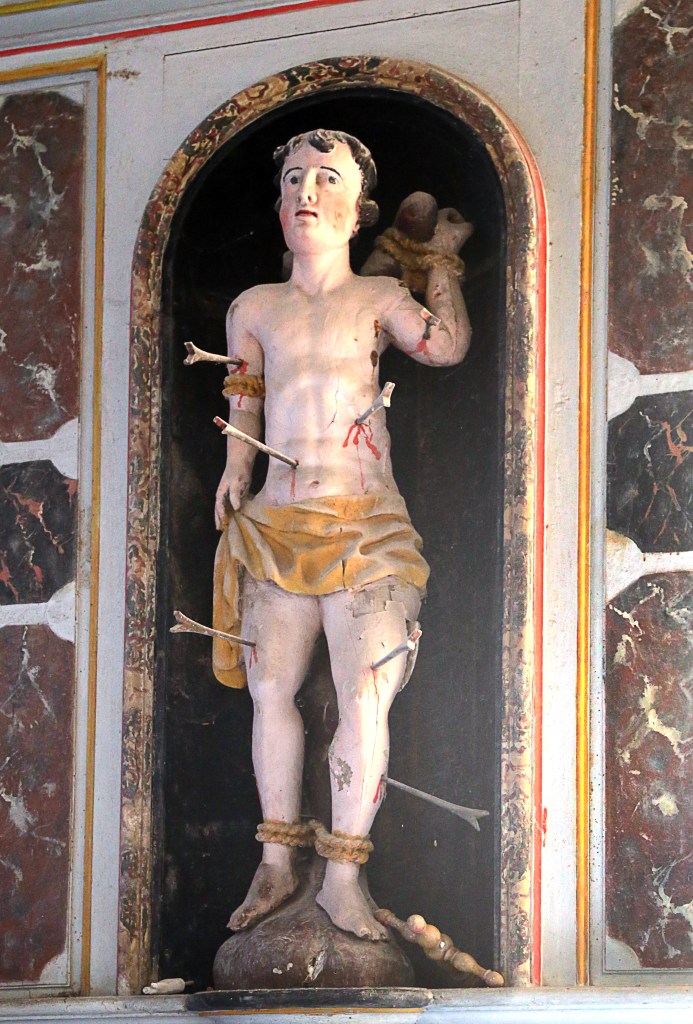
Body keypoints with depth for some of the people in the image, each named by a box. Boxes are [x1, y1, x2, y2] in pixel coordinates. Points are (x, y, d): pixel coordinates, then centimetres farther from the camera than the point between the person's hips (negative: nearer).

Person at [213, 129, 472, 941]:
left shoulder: (379, 298, 8)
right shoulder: (254, 309, 13)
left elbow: (446, 345, -9)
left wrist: (443, 257, 2)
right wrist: (234, 473, 4)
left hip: (366, 528, -2)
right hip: (278, 524, 2)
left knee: (365, 699, -11)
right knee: (271, 692, 1)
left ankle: (342, 881, -6)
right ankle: (276, 865, 13)